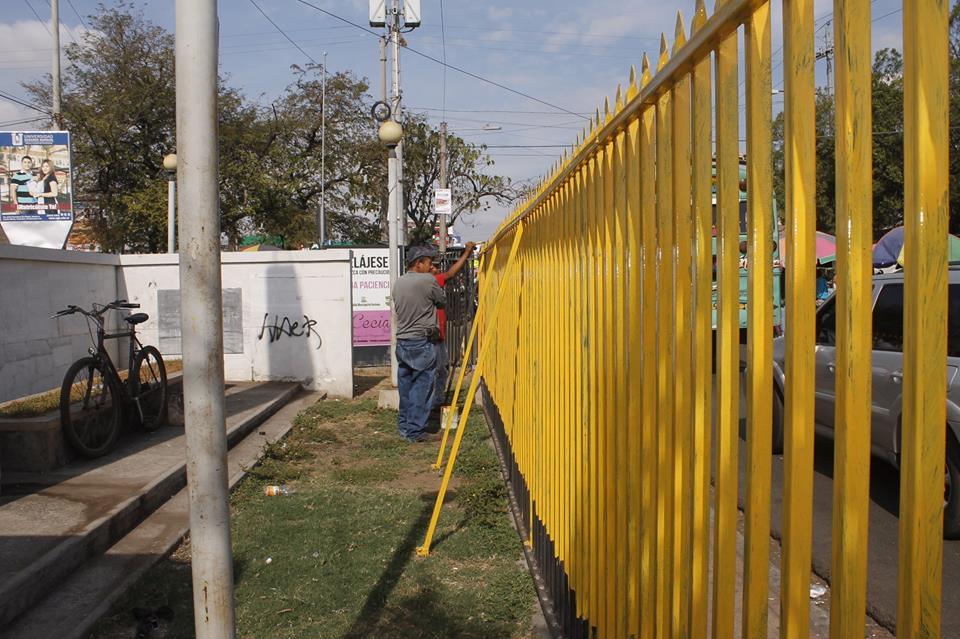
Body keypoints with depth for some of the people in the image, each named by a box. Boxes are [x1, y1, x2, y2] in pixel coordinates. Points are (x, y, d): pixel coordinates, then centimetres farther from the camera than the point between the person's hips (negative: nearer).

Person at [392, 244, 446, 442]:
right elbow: (442, 301, 2)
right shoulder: (428, 280, -12)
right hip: (422, 342, -7)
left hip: (402, 342, 7)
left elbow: (397, 310, 13)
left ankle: (403, 425, 24)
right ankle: (415, 431, 3)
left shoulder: (397, 283, 7)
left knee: (405, 385, 15)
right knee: (422, 387, 1)